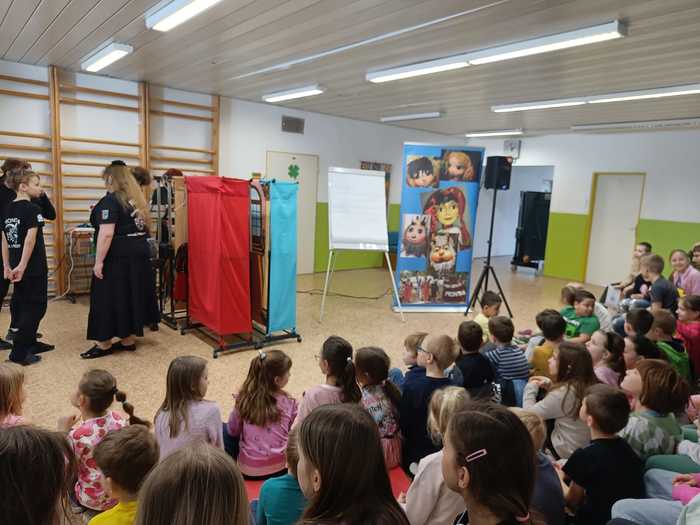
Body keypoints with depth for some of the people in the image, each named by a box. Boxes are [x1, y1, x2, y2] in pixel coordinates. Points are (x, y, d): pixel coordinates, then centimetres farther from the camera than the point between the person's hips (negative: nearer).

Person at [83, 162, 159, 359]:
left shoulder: (110, 200, -12)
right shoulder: (137, 199, 12)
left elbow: (107, 233, -20)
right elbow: (145, 226, 21)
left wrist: (99, 261, -18)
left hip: (118, 257, -8)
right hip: (139, 253, 8)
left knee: (110, 298, 3)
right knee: (131, 297, 13)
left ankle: (105, 344, 13)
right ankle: (129, 339, 22)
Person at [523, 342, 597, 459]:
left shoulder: (565, 392, -29)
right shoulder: (590, 385, -4)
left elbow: (529, 413, -20)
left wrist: (531, 387, -5)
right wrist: (550, 386, 1)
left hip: (565, 453, -7)